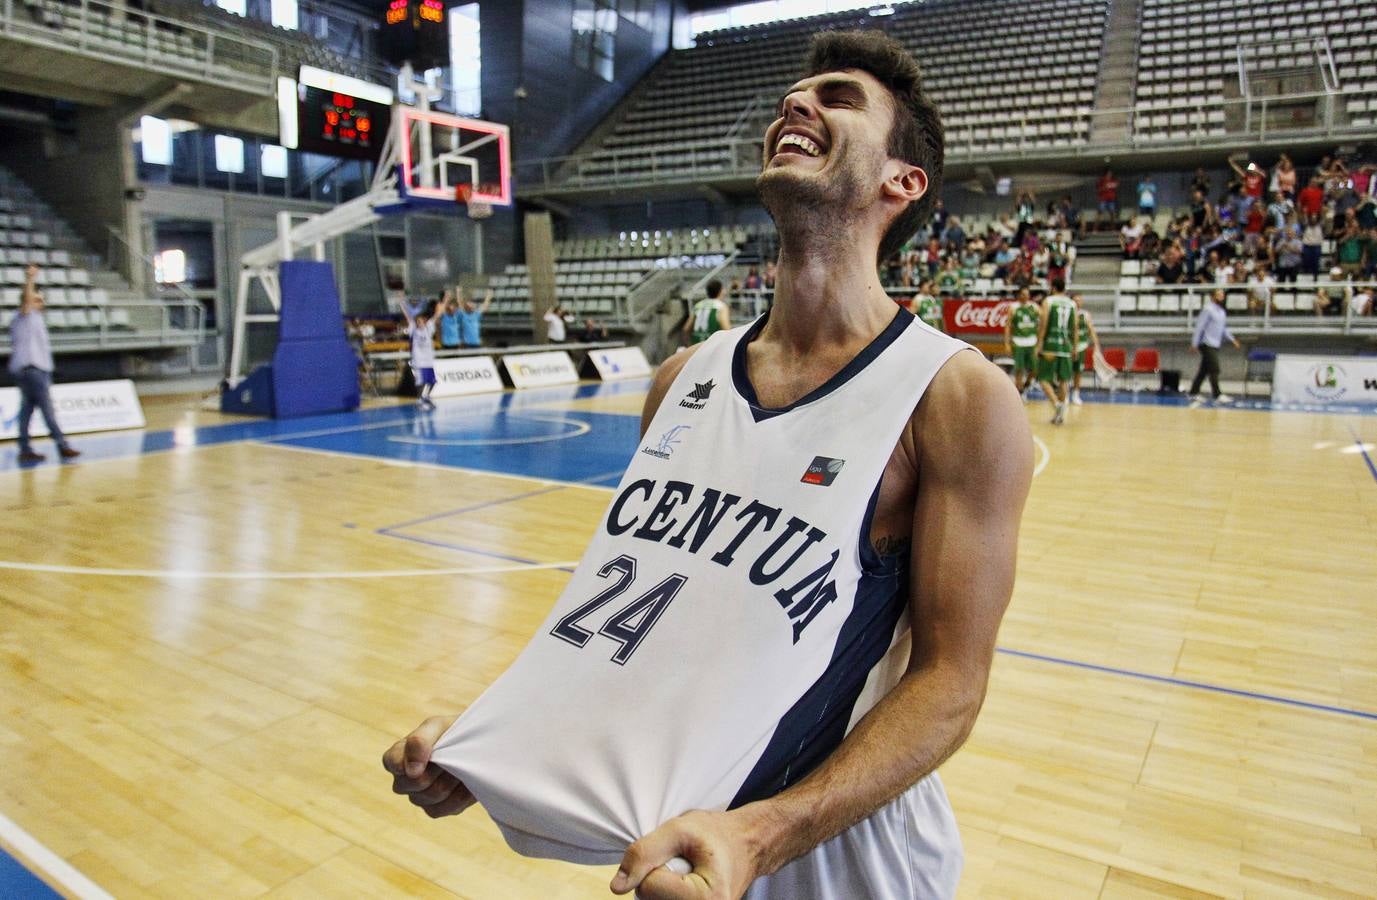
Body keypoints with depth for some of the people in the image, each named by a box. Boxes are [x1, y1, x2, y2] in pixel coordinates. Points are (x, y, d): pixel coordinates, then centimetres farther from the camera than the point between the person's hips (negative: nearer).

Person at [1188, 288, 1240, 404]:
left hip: (1215, 345, 8)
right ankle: (1217, 395, -13)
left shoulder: (1222, 312, 16)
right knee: (1214, 369, -12)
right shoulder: (1208, 309, -9)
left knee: (1204, 370, 10)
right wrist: (1194, 344, -15)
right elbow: (1199, 327, -12)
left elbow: (1224, 329, 23)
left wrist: (1232, 340, 11)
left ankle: (1194, 393, 15)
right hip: (1207, 344, -8)